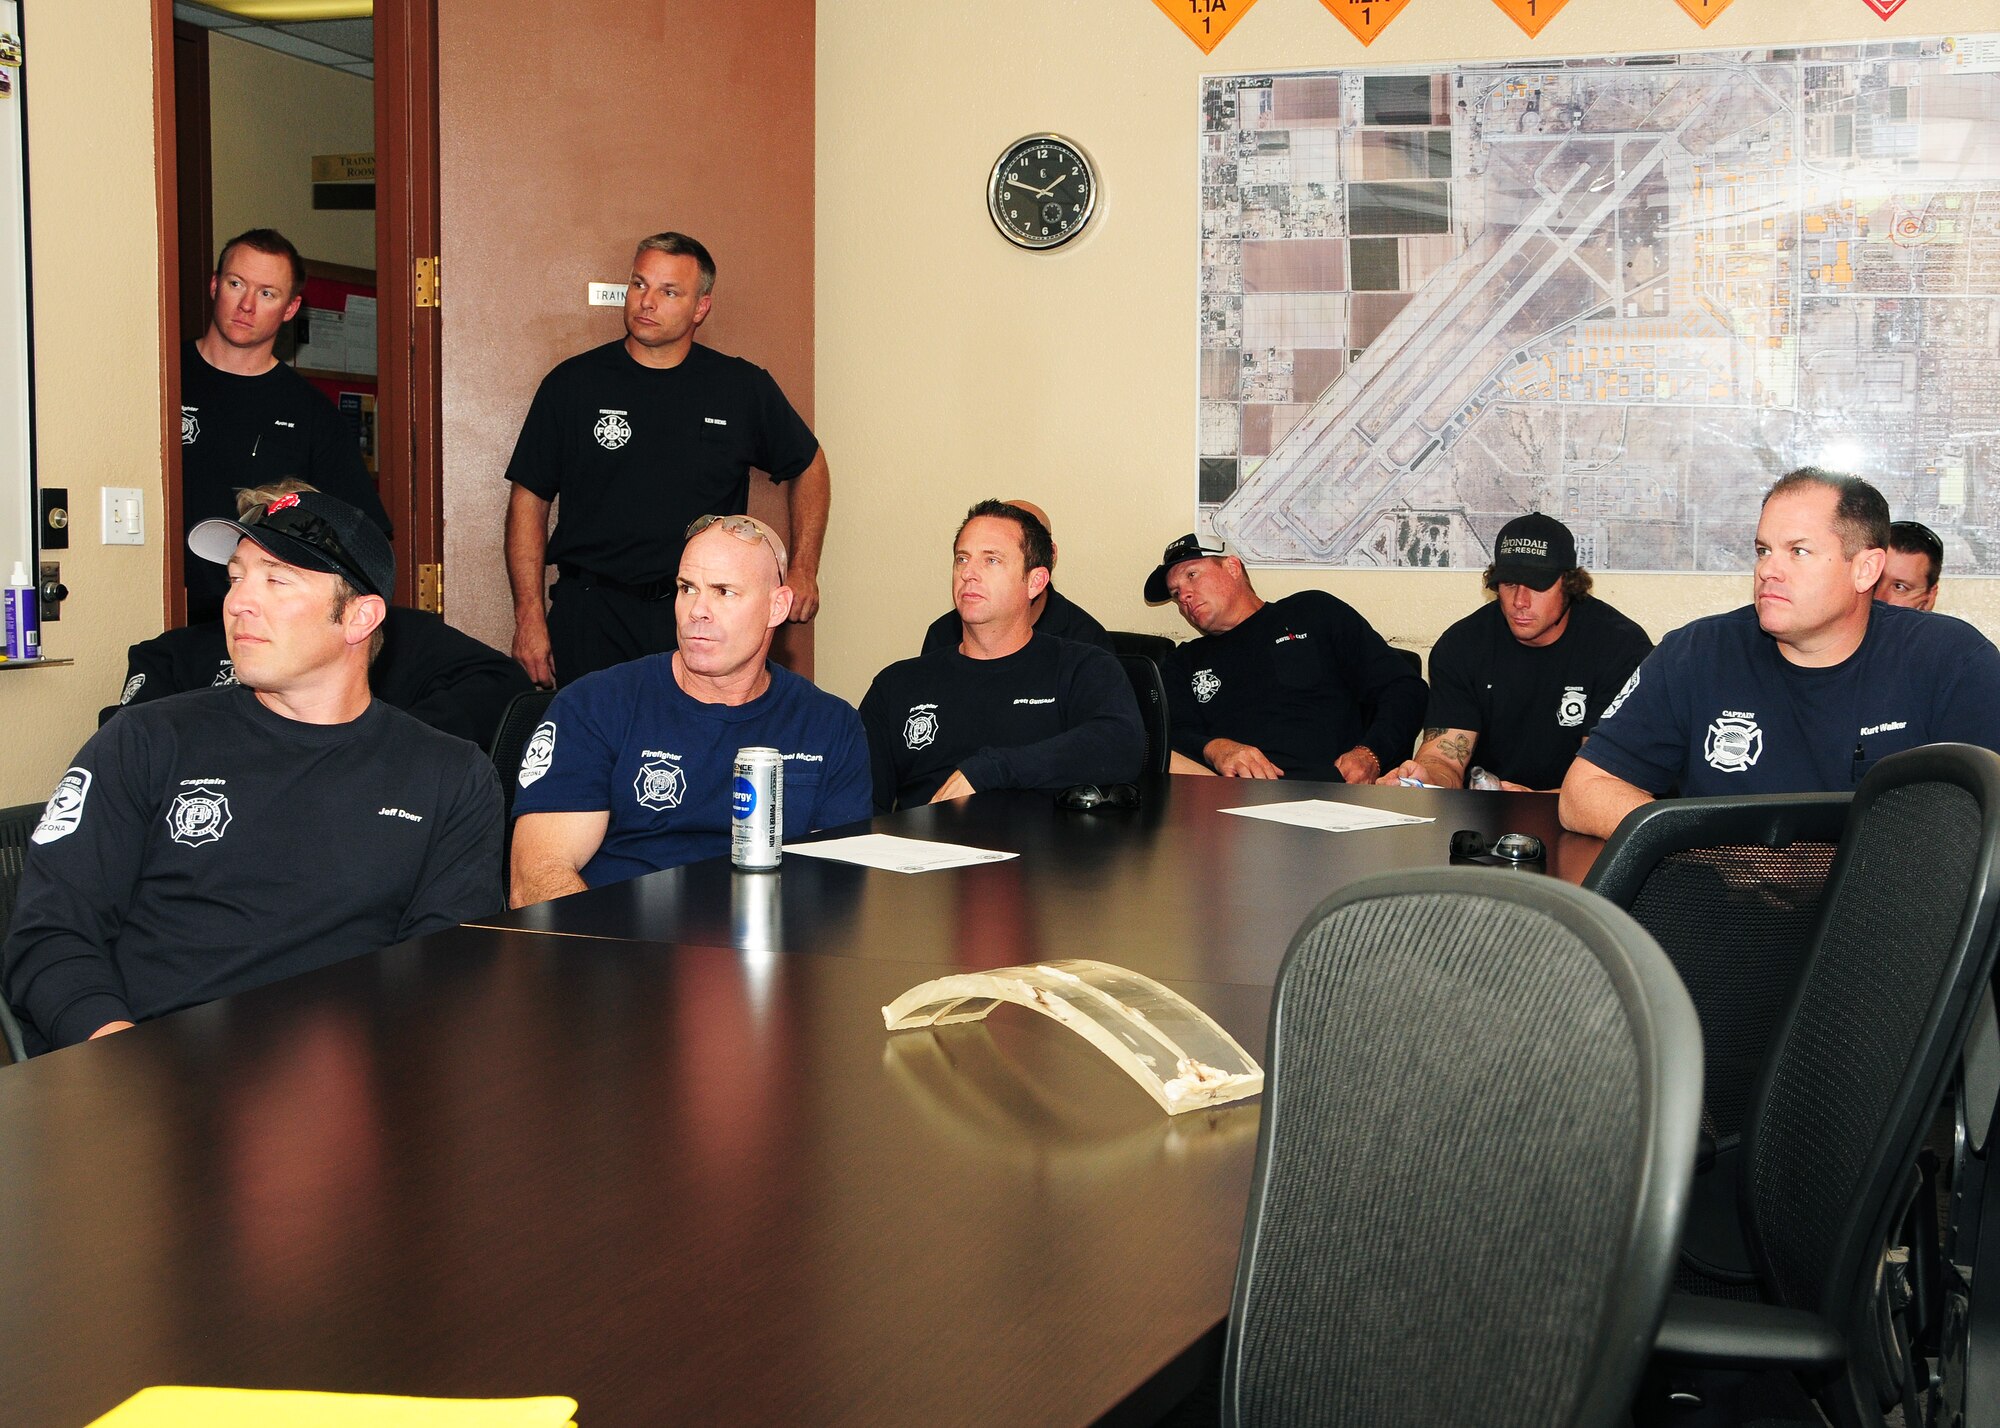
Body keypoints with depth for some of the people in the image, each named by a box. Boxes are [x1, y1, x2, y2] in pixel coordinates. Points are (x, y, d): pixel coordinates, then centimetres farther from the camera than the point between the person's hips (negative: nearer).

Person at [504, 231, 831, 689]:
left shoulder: (745, 388, 4)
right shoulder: (572, 384, 3)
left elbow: (808, 467, 20)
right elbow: (529, 500, 5)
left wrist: (803, 571, 12)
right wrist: (529, 616, -2)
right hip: (593, 618, 0)